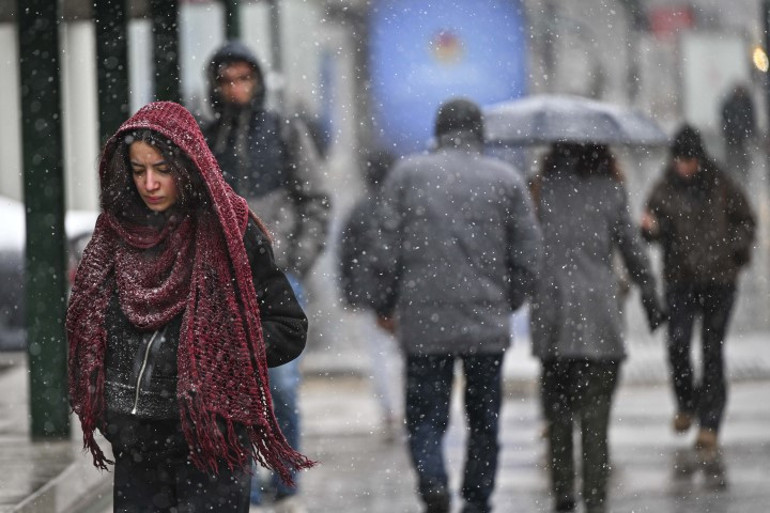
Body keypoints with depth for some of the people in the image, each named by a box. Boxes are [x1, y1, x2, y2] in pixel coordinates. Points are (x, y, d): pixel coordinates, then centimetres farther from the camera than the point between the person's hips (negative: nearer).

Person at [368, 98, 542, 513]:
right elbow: (527, 253, 3)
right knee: (484, 420, 13)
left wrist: (385, 305, 10)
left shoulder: (407, 173, 2)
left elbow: (386, 249, -2)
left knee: (425, 416, 3)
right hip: (488, 323, 1)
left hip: (424, 322, -1)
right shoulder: (506, 179, 4)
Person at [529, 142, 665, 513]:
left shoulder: (541, 188, 4)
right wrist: (650, 298, 17)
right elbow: (633, 249, 6)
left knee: (557, 412, 12)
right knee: (595, 416, -3)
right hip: (599, 313, -1)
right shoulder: (610, 190, 3)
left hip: (551, 314, 1)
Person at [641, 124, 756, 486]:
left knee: (713, 351, -1)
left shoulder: (720, 185, 2)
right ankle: (686, 405, 14)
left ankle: (709, 432, 2)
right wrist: (650, 227, -21)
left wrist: (736, 249, -3)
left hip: (719, 279, 0)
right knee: (677, 343, -16)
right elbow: (656, 231, 3)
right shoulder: (664, 188, 2)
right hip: (680, 279, 0)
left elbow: (745, 220, 13)